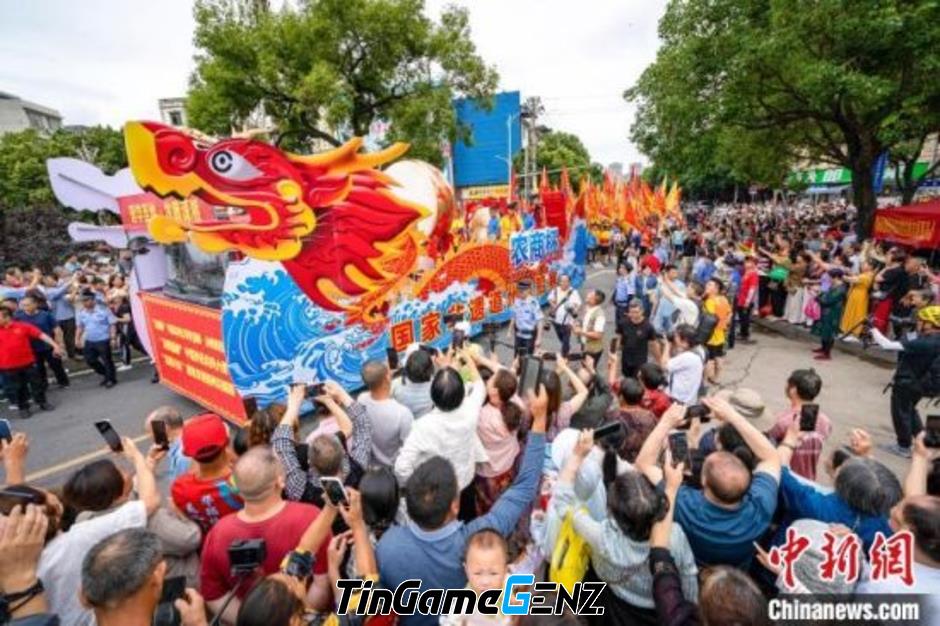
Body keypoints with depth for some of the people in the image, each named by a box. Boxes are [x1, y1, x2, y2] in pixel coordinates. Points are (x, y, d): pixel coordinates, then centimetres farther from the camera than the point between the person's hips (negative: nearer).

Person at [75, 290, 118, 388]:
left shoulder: (104, 309, -12)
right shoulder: (80, 312, 3)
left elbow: (112, 324, -10)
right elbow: (79, 327, 14)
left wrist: (113, 338, -16)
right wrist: (77, 339, 6)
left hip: (103, 340, -6)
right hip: (89, 341, 6)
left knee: (107, 360, 3)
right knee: (89, 360, 10)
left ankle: (111, 379, 18)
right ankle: (105, 374, 30)